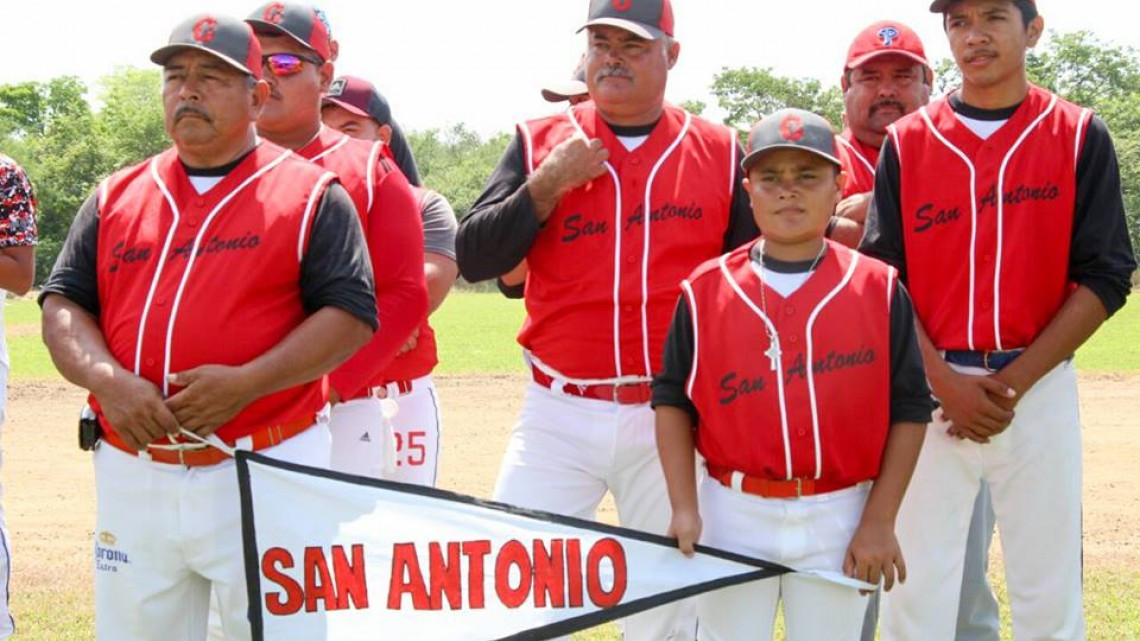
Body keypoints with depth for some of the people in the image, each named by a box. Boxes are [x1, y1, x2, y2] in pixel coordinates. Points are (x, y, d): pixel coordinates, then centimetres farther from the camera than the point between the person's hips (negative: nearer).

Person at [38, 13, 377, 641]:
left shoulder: (310, 194, 1)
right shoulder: (115, 196, 13)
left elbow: (351, 315, -6)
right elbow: (62, 305, 9)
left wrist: (245, 384, -18)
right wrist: (106, 378, -12)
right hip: (131, 476, 4)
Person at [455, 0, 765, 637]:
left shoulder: (721, 152, 4)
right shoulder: (541, 142, 4)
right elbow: (473, 259, -2)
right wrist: (549, 183, -11)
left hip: (675, 418, 0)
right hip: (559, 416, 0)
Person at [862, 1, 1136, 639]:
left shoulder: (1079, 136, 3)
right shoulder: (907, 141, 6)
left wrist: (1014, 383, -10)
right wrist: (945, 382, -10)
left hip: (1040, 388, 0)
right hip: (929, 390, 1)